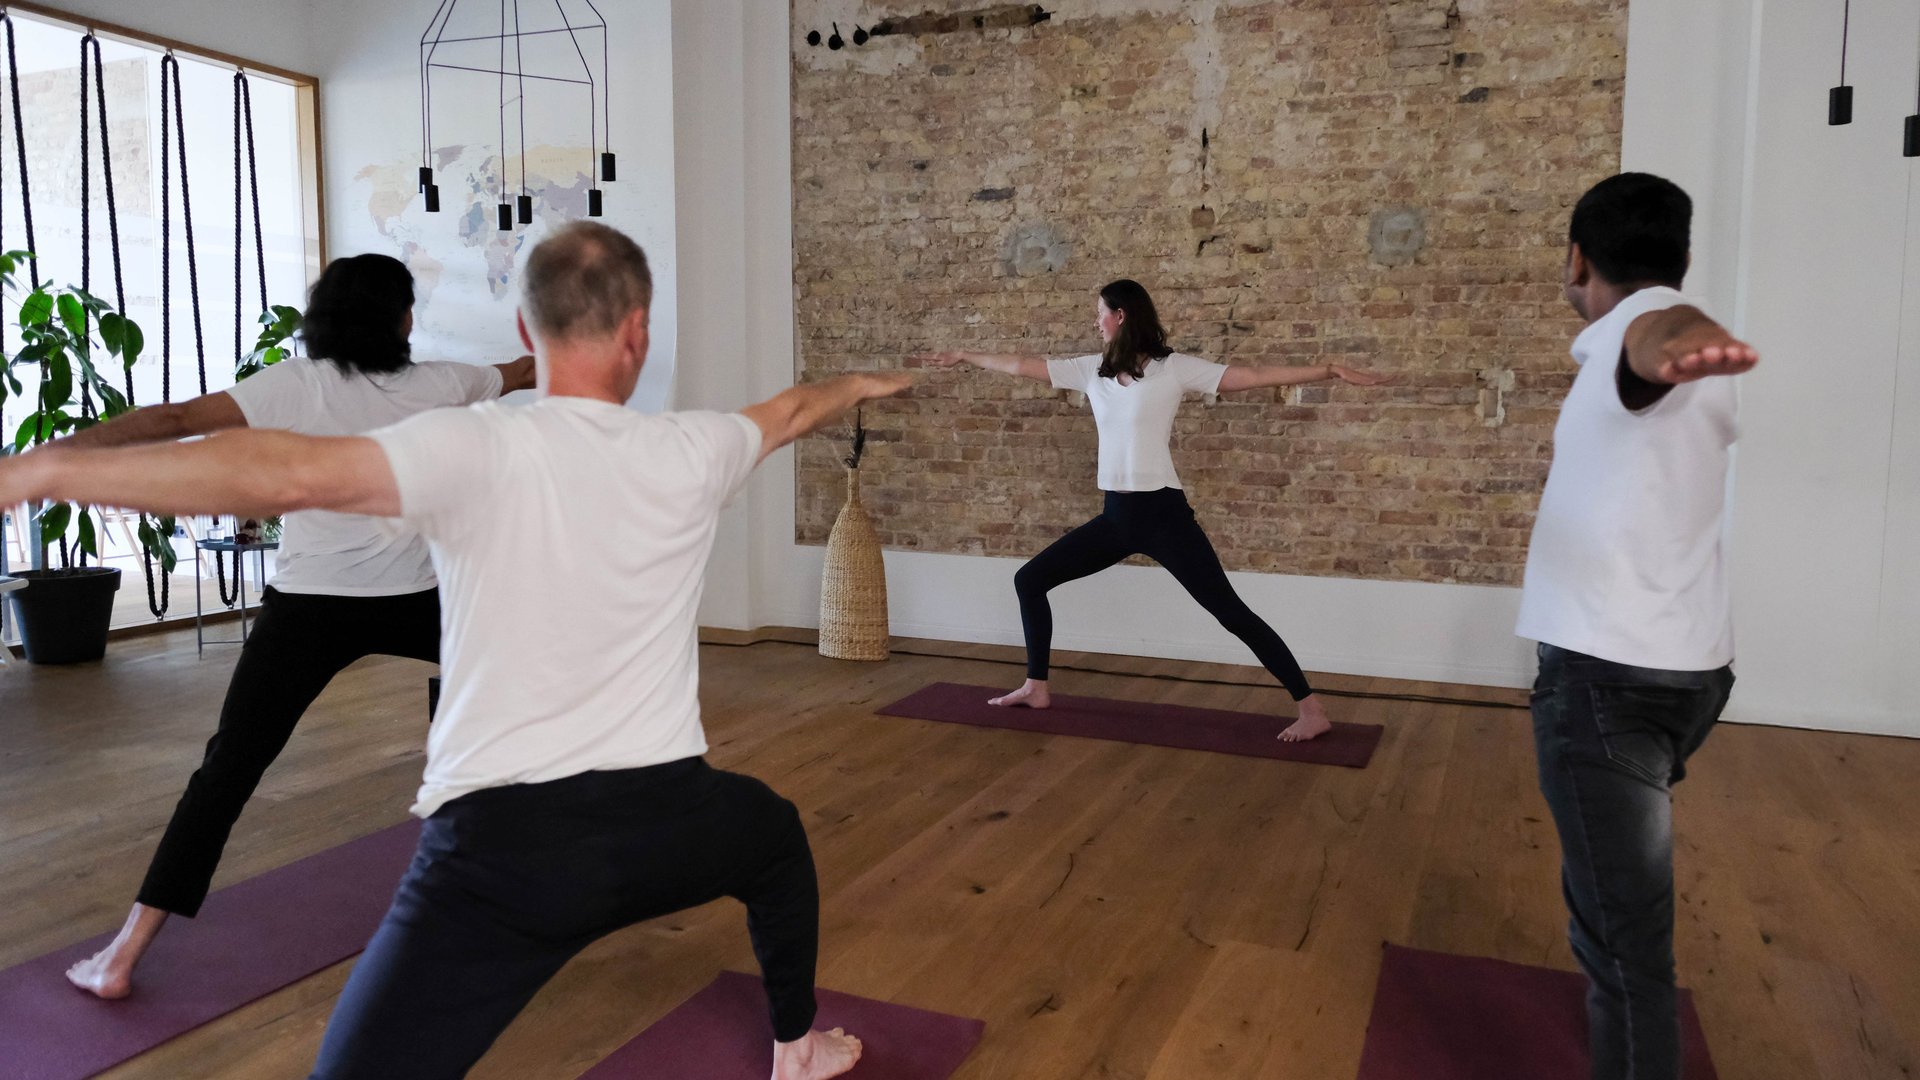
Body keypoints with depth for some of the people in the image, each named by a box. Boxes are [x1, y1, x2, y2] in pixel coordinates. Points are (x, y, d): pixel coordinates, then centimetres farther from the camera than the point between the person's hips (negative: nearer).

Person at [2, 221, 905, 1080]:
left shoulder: (475, 450, -11)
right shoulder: (689, 452, 1)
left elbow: (288, 474, -26)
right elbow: (791, 411, 22)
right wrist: (858, 386, 43)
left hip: (501, 851, -3)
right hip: (664, 825, 4)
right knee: (777, 836, 35)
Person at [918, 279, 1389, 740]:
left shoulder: (1174, 367, -8)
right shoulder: (1091, 369, 8)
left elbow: (1253, 376, -11)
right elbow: (1021, 366, 18)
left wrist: (1329, 370, -19)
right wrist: (962, 357, 26)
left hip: (1162, 513, -6)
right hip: (1116, 516, 7)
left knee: (1230, 611, -7)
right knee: (1030, 579, 9)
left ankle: (1312, 709, -1)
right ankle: (1036, 687, 23)